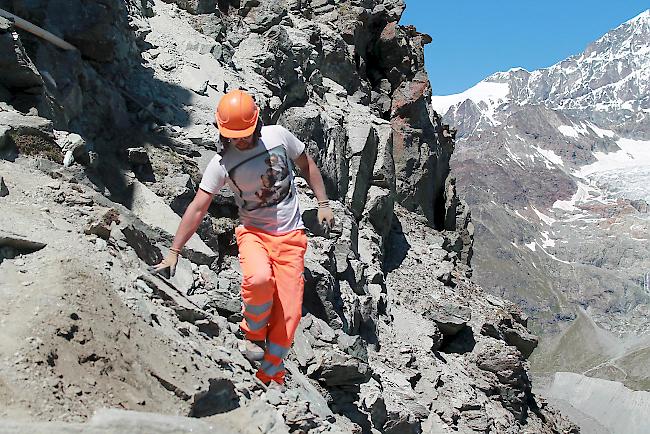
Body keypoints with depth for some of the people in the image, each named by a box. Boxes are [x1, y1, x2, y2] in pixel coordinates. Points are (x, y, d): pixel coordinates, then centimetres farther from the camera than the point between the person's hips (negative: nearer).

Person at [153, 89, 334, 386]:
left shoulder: (278, 136, -5)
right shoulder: (222, 163, -9)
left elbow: (306, 165, 12)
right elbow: (197, 209, -10)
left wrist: (323, 203, 8)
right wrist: (174, 251, -13)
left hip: (290, 235, 2)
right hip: (253, 232, -2)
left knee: (288, 310, -9)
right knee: (259, 278, -35)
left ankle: (270, 378, 6)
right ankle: (254, 333, -3)